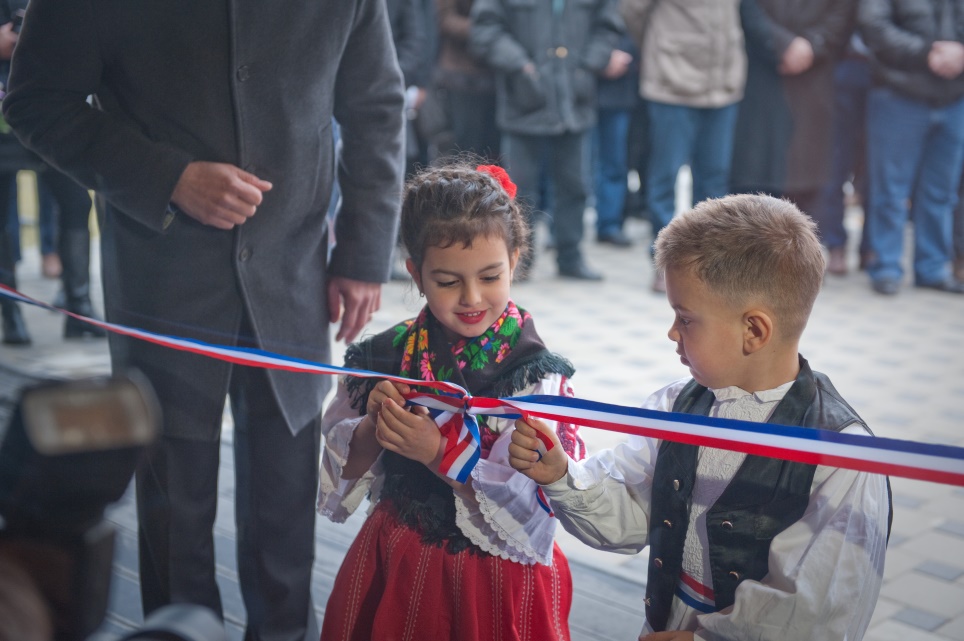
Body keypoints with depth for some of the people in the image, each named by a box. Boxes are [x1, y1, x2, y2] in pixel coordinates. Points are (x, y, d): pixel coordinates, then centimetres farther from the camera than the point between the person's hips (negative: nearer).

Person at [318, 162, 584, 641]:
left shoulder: (536, 375, -17)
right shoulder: (384, 358, -5)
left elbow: (522, 504, -21)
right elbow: (342, 479, 0)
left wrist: (438, 454, -32)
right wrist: (373, 428, -19)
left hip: (493, 581, -3)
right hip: (393, 572, 3)